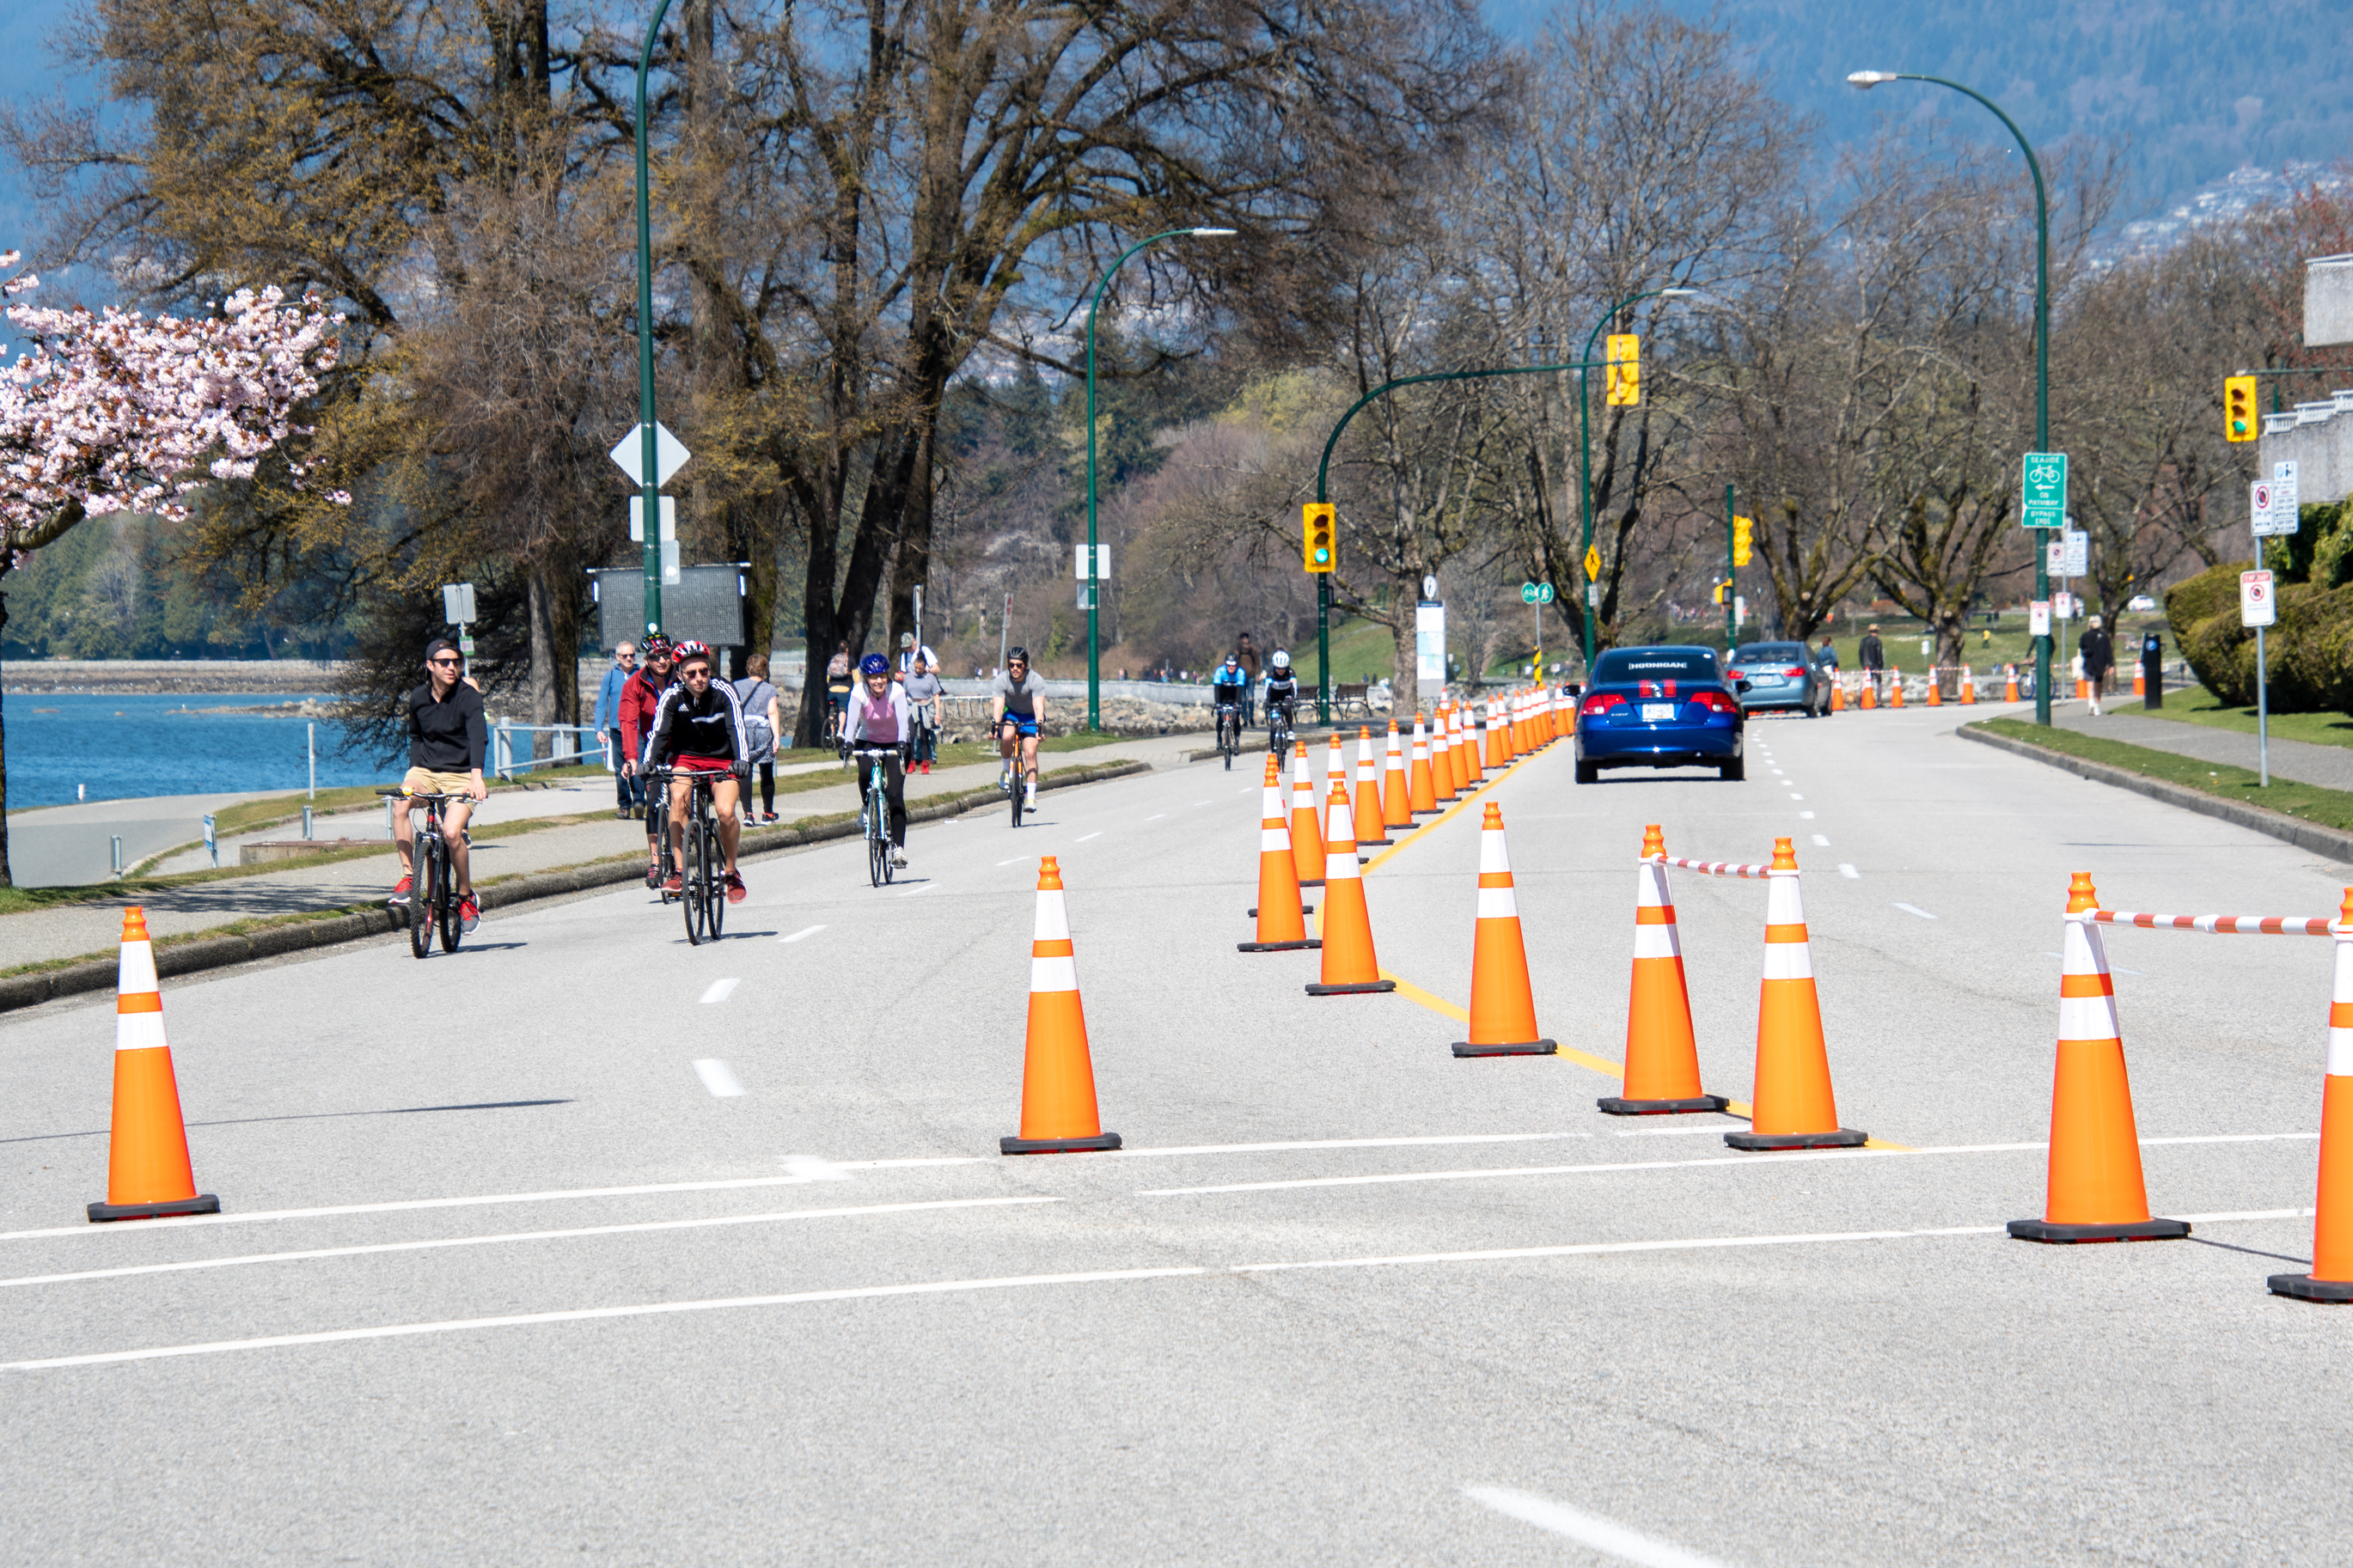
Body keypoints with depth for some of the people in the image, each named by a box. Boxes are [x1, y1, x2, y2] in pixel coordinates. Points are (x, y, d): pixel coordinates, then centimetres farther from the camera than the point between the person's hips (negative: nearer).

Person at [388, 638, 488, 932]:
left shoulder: (468, 696, -12)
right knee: (400, 805, -28)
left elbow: (478, 736, -26)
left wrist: (476, 777, -42)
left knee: (451, 833, -25)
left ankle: (467, 896, -2)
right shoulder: (418, 699, 4)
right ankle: (408, 876, -16)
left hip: (461, 775, -4)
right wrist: (414, 769, 6)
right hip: (426, 771, 4)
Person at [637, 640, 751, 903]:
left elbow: (737, 729, -27)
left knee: (725, 812, -24)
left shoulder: (723, 693, -17)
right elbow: (659, 733, -23)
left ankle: (732, 872, 1)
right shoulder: (672, 697, -15)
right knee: (678, 798, -30)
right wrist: (649, 763, -40)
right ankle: (679, 870, -25)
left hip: (722, 760, -1)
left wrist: (742, 760, -44)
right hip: (685, 757, 1)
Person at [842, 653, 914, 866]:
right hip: (869, 740, 1)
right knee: (865, 774, -30)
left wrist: (902, 743, -51)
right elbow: (852, 721, -29)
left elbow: (903, 720, -33)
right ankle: (867, 806, 2)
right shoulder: (859, 693, -19)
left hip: (895, 744, -1)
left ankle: (899, 847, -11)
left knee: (895, 794, -13)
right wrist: (847, 742, -48)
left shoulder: (896, 691, -22)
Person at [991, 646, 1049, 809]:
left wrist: (1039, 725, -50)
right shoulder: (1002, 680, -21)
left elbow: (1039, 706, -34)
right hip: (1011, 713, 1)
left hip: (1031, 717, -1)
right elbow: (998, 705, -31)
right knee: (1007, 736, -32)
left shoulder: (1036, 680, -25)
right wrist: (994, 724, -47)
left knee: (1030, 752, -17)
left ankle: (1031, 795, -11)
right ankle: (1007, 770, -6)